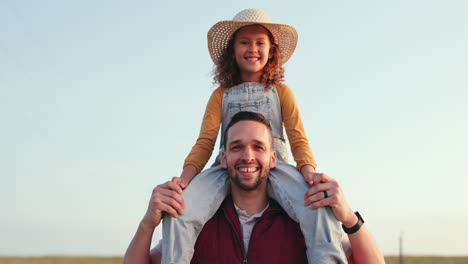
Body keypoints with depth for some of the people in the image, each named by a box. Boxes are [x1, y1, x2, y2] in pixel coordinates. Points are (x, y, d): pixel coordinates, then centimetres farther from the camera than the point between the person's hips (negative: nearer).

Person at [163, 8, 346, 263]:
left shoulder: (281, 92, 18)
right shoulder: (221, 96, 19)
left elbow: (298, 139, 9)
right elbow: (205, 141, 9)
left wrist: (309, 171, -14)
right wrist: (186, 175, -12)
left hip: (274, 164, -1)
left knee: (318, 207, -34)